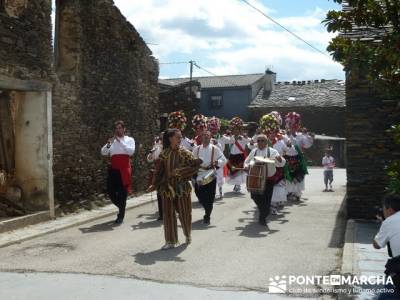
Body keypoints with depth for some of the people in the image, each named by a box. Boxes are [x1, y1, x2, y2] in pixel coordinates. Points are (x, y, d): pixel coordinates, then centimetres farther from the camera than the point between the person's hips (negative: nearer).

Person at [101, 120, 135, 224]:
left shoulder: (129, 139, 4)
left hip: (124, 169, -3)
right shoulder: (112, 140, 12)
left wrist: (120, 141, -15)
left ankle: (121, 216, 12)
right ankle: (121, 207, 30)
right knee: (110, 191, 3)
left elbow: (131, 152, -14)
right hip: (113, 169, 4)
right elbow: (103, 153, 2)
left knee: (122, 192, 0)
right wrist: (108, 144, -17)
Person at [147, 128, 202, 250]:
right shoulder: (164, 153, 0)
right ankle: (170, 241, 12)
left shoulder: (184, 153, -5)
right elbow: (160, 170, 3)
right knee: (168, 213, 1)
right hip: (167, 187, 1)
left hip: (182, 187, -1)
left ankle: (188, 235, 35)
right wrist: (154, 184, -5)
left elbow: (195, 165, -15)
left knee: (184, 212, 9)